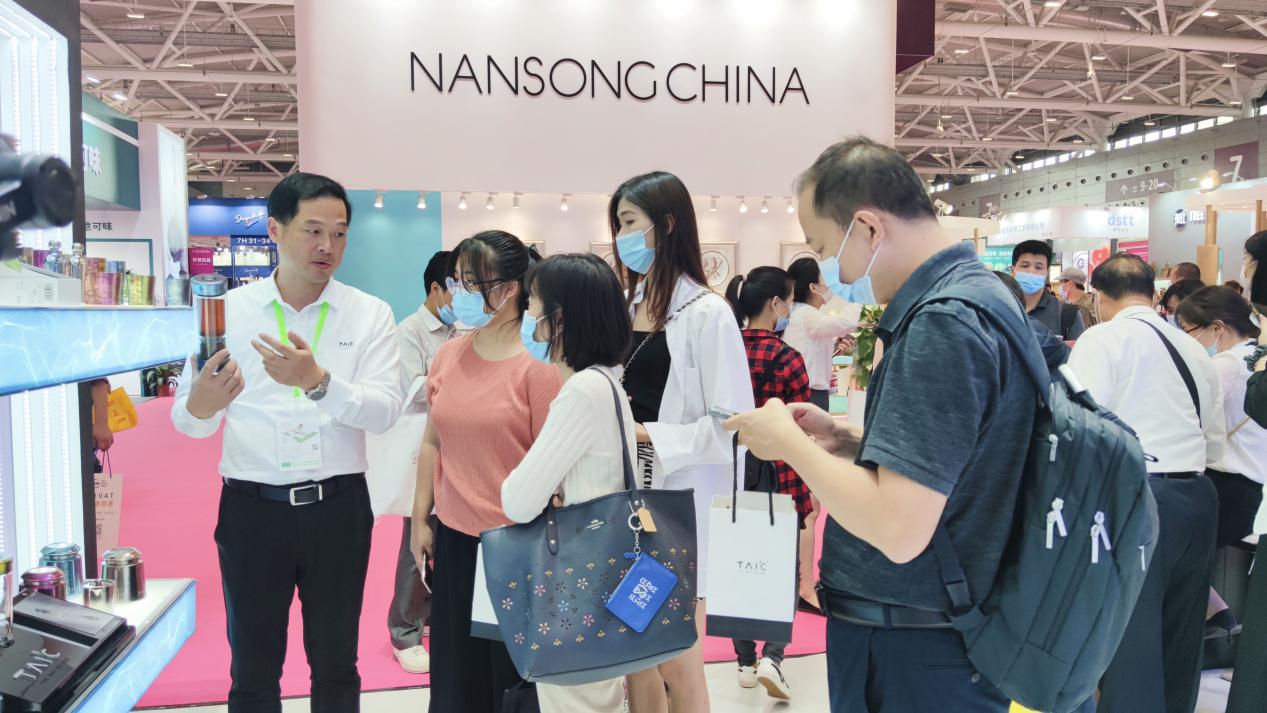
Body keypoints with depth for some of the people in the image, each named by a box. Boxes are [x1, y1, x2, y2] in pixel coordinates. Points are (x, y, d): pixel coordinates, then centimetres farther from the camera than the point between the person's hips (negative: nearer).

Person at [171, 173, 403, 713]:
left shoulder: (370, 314, -1)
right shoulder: (228, 310, -1)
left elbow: (384, 411, -13)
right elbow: (188, 422, -1)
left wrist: (317, 382, -30)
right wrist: (200, 406, -24)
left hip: (339, 508, 0)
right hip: (252, 508, 0)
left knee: (337, 665, 15)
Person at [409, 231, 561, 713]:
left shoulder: (538, 362, -13)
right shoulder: (448, 355, 4)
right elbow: (433, 442, 11)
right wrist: (420, 519, 11)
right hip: (454, 538, 5)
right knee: (455, 672, 17)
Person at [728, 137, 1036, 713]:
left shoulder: (942, 324, -24)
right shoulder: (975, 292, 7)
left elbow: (898, 530, -29)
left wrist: (789, 442, -16)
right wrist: (845, 441, 4)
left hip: (909, 655, -9)